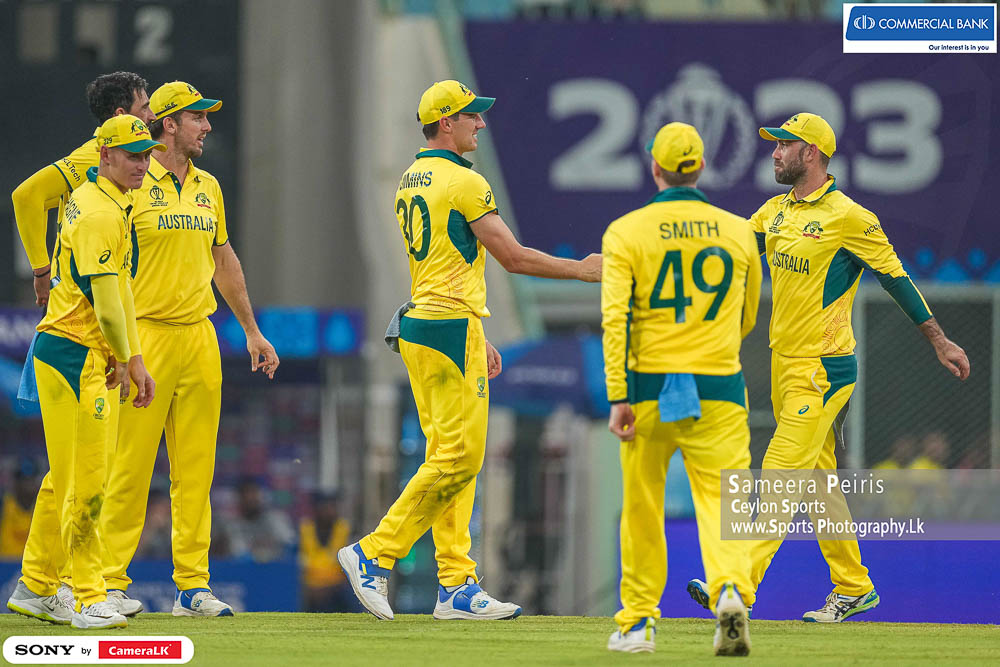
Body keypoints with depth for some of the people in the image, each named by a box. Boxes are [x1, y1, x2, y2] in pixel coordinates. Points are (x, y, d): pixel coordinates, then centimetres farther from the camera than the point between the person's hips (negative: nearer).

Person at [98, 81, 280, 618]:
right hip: (146, 337, -6)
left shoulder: (208, 187, 15)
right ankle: (110, 582, -1)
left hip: (199, 337, 6)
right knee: (130, 466, -6)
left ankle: (192, 585, 8)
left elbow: (224, 260, 24)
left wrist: (252, 330, 25)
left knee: (196, 468, 5)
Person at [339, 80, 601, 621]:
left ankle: (456, 587, 6)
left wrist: (478, 339, 25)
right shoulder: (465, 183, -12)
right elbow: (513, 257, -11)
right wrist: (580, 270, 1)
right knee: (459, 458, -8)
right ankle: (374, 554, -9)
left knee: (448, 457, 8)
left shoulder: (410, 182, 17)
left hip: (418, 329, 10)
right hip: (452, 330, -10)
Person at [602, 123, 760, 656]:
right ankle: (729, 590, -30)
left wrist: (619, 398, -11)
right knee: (720, 497, -3)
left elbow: (616, 317, -10)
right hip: (719, 391, 1)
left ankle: (638, 620, 17)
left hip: (649, 390, -1)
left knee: (642, 509, 13)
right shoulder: (738, 232, 7)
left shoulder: (626, 232, -1)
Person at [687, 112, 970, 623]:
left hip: (823, 370, -8)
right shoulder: (776, 212, 11)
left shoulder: (849, 218, -11)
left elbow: (894, 277, -6)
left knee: (779, 478, -13)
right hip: (784, 366, 8)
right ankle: (853, 587, 21)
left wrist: (939, 341, -2)